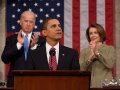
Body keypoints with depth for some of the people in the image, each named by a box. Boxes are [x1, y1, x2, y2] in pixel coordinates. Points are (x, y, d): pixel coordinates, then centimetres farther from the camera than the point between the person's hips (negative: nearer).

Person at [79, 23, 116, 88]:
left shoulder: (110, 49, 6)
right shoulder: (84, 51, 9)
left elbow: (110, 64, -9)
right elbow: (81, 69, -1)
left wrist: (96, 52, -9)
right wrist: (91, 57, -13)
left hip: (105, 85, -1)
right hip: (89, 85, 1)